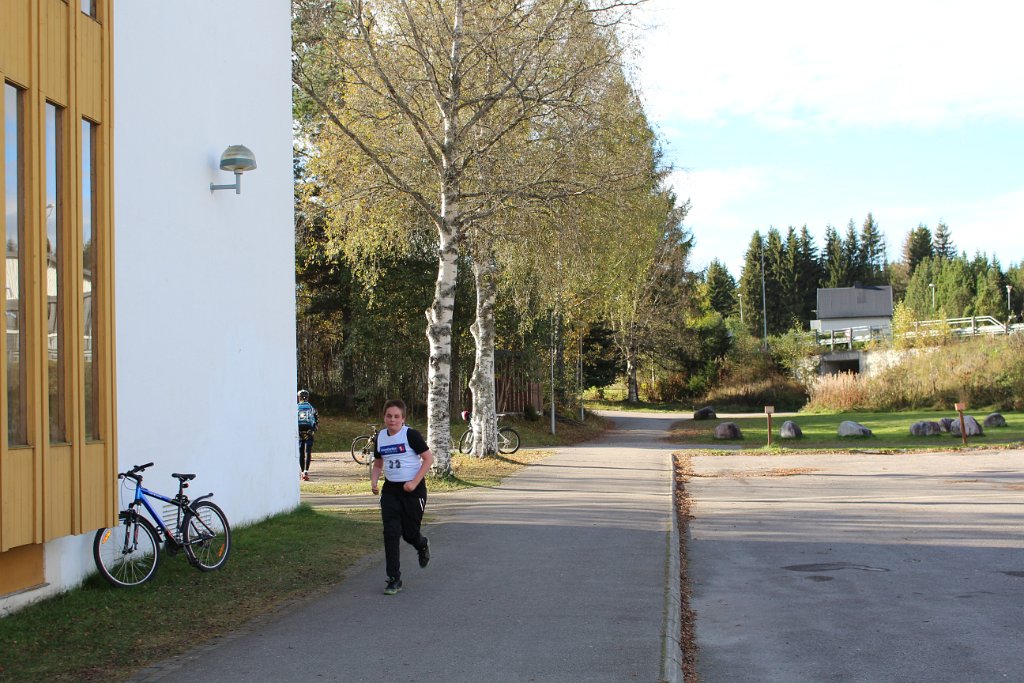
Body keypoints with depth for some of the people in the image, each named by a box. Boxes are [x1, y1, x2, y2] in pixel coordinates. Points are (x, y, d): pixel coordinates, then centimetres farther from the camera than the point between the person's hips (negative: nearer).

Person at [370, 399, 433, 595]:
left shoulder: (410, 435, -11)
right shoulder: (380, 437, 6)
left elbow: (428, 458, -10)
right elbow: (378, 463, 19)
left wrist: (414, 482, -17)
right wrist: (373, 481, 0)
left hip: (413, 489, -4)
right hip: (390, 490, 4)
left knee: (409, 533, 4)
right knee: (391, 533, -6)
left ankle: (422, 545, 43)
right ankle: (394, 579, 1)